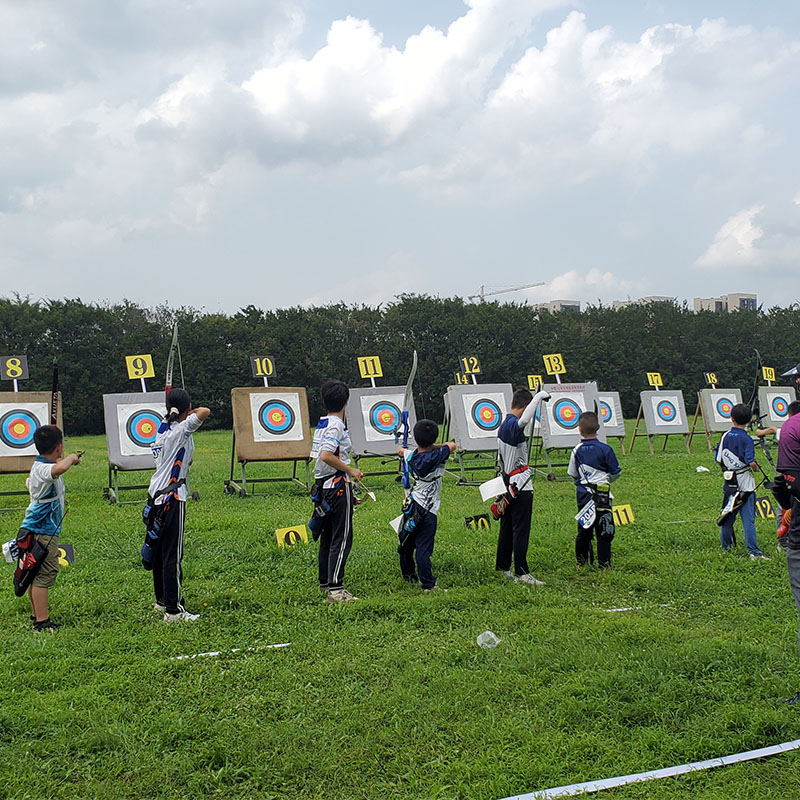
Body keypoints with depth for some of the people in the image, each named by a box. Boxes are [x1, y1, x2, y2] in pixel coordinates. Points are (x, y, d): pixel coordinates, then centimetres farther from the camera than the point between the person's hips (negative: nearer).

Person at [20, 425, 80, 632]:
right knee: (43, 575, -7)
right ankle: (42, 622, -4)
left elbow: (30, 483, 35)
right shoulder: (42, 469, -22)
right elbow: (59, 468, -47)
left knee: (38, 574, 19)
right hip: (42, 532, -11)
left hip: (41, 531, 11)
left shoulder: (40, 466, 11)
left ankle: (36, 615, 30)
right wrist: (71, 458, -25)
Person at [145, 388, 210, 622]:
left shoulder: (163, 429, 9)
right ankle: (173, 610, -5)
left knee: (160, 549, 18)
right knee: (172, 555, -6)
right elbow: (205, 412, -23)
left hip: (156, 496, 9)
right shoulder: (181, 431, -13)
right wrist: (193, 413, -3)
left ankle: (162, 600, 31)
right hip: (172, 498, -9)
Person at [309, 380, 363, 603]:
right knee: (341, 538, -6)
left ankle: (325, 583, 25)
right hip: (338, 485, -9)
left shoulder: (322, 423, 12)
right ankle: (335, 590, -7)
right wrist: (350, 470, -16)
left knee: (328, 536, 17)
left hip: (323, 485, 10)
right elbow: (326, 456, -26)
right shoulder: (336, 425, -15)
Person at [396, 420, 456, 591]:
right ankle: (427, 584, -4)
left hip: (412, 505, 6)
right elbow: (452, 445, 3)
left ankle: (408, 575, 37)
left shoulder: (411, 456, -1)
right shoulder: (436, 457, -15)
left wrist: (402, 449, 47)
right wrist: (434, 447, 12)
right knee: (423, 548, -6)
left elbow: (401, 451, 24)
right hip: (428, 511, -6)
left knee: (406, 542, 19)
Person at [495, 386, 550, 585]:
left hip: (509, 484, 10)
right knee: (521, 529, -7)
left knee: (507, 527, 16)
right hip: (520, 486, -10)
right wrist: (539, 397, -33)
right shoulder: (513, 424, -18)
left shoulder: (503, 425, 12)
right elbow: (524, 420, -43)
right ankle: (521, 572, -5)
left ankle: (502, 566, 26)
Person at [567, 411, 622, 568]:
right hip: (601, 495, -4)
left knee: (584, 529, 15)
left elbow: (572, 474, 8)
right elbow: (616, 472, -3)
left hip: (583, 495, 4)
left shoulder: (577, 450, -1)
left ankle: (581, 561, 22)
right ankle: (604, 564, 1)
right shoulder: (605, 449, -11)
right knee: (604, 531, 1)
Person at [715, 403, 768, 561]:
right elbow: (751, 462, -22)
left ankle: (726, 547, 28)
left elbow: (719, 460, 7)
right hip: (745, 485, -5)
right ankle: (754, 552, -6)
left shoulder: (725, 437, 2)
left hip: (729, 484, 5)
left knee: (727, 516, 16)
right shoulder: (746, 439, -14)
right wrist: (757, 468, -2)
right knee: (748, 519, -5)